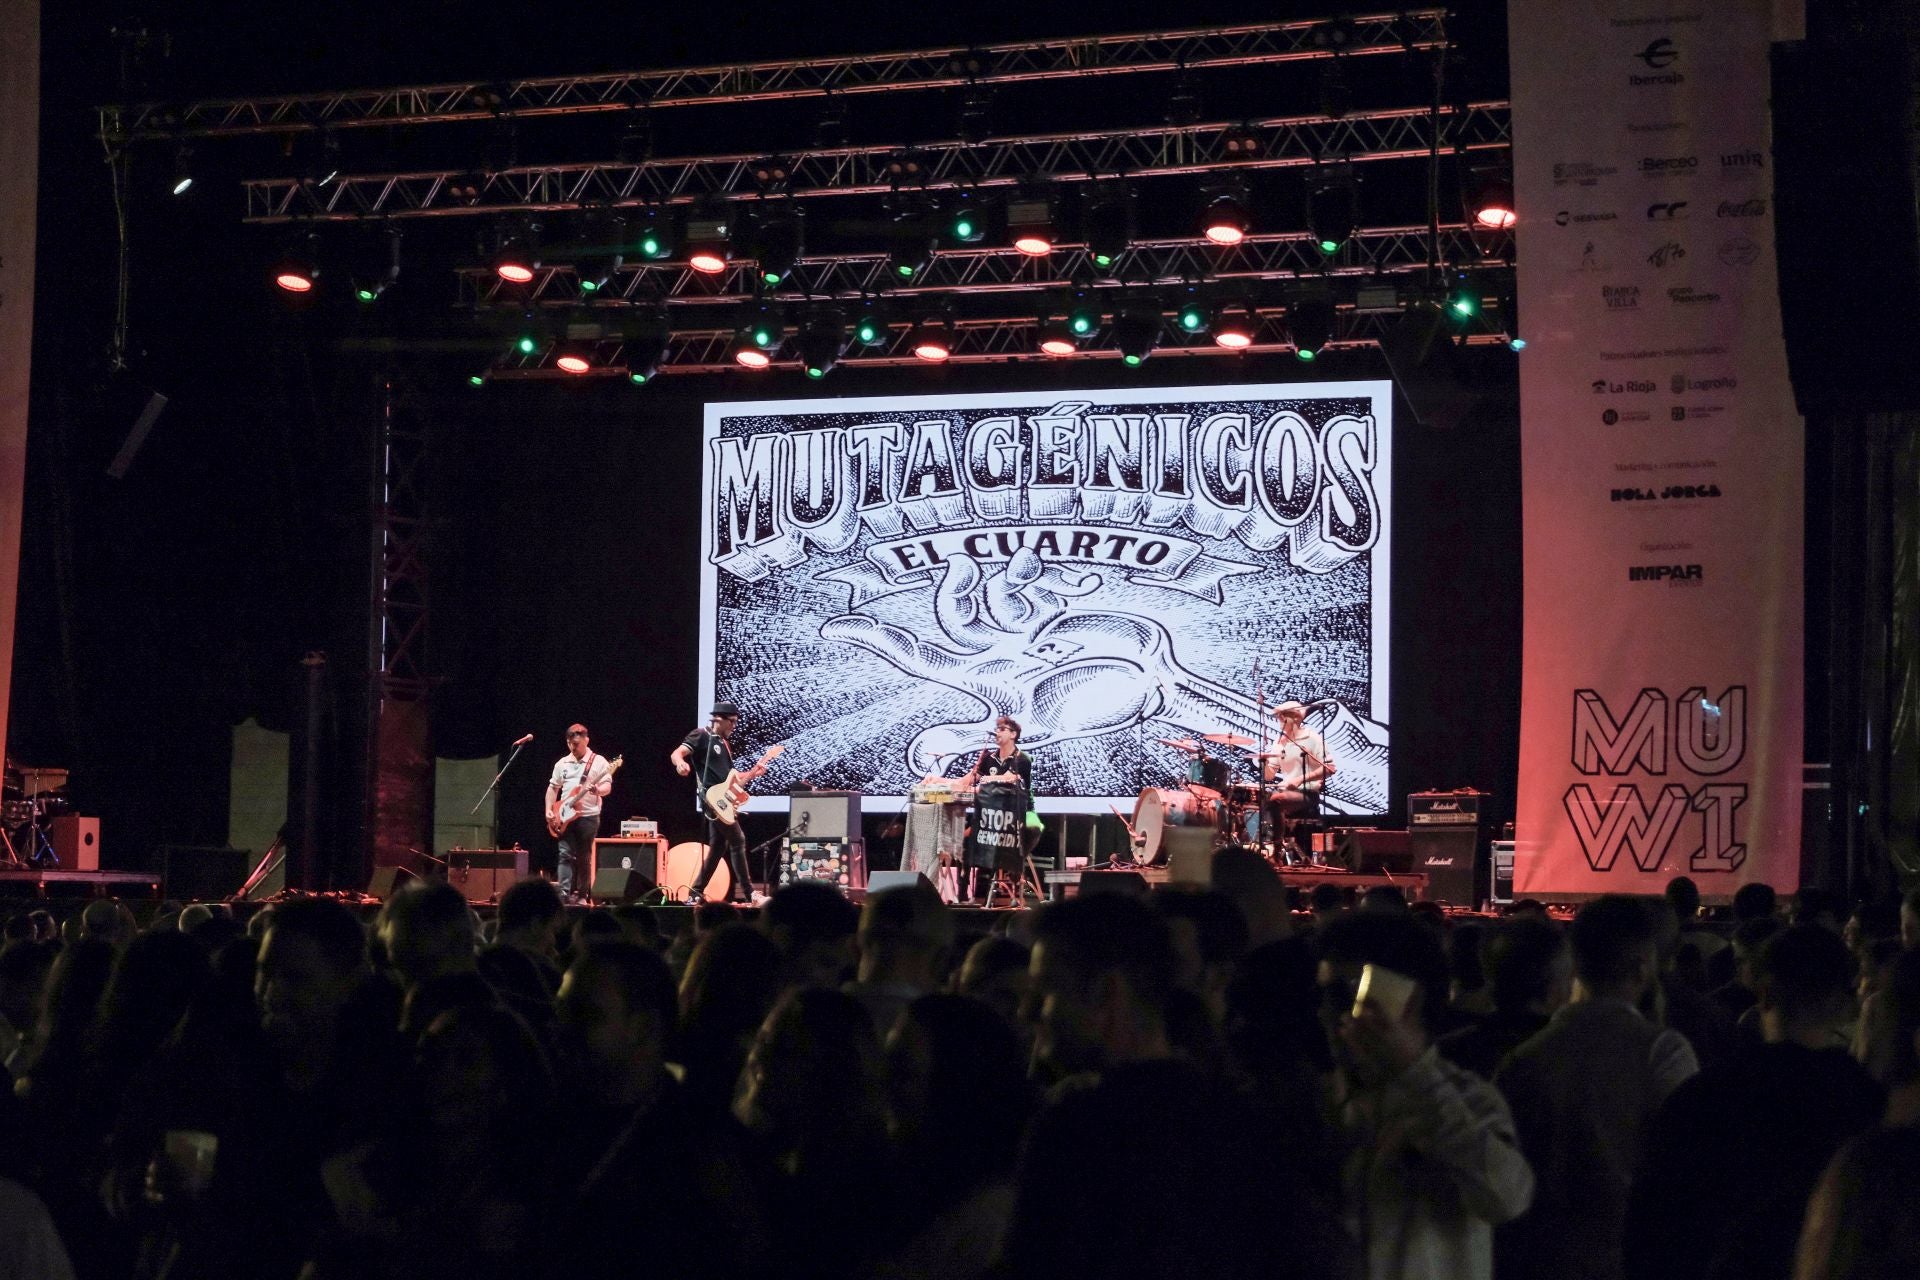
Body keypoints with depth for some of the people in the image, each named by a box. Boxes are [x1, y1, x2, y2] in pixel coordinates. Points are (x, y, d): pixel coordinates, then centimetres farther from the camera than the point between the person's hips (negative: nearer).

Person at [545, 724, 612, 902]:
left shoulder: (598, 762, -1)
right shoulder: (562, 763, 11)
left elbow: (607, 786, -7)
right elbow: (553, 788, 16)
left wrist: (597, 790, -30)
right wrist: (549, 810, 5)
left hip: (588, 816, -3)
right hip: (565, 816, 3)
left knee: (583, 857, 2)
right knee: (565, 855, -7)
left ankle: (578, 893, 9)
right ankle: (564, 893, -13)